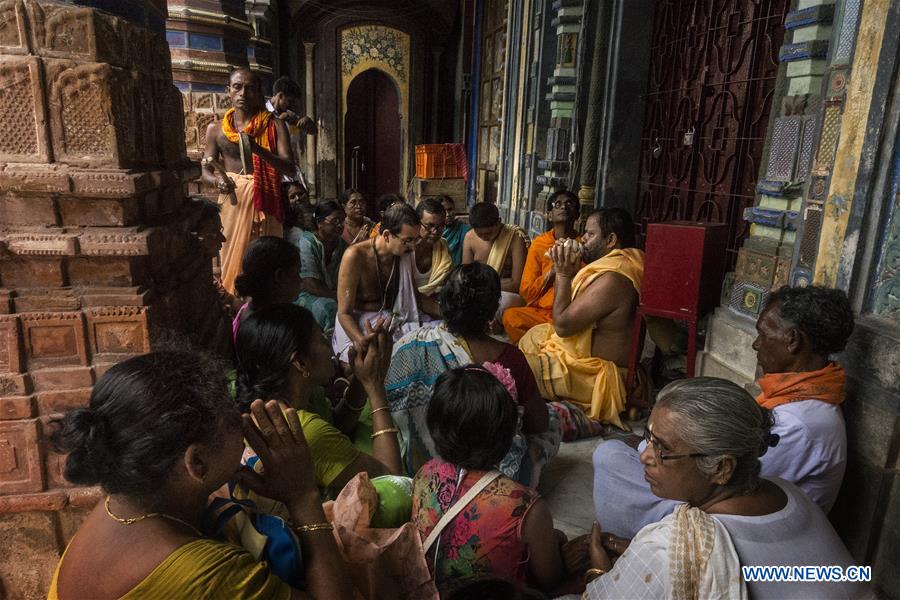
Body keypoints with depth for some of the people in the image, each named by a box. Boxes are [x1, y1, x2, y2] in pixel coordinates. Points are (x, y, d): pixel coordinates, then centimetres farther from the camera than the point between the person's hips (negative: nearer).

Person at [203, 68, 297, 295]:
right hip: (231, 203, 2)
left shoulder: (275, 126, 0)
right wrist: (217, 180, -14)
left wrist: (258, 149, -25)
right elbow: (206, 170, 10)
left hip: (264, 204, -2)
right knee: (232, 261, 3)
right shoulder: (216, 129, 7)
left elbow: (290, 168, -9)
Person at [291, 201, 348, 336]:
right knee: (328, 307, -35)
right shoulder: (306, 243, -13)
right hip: (306, 295, -5)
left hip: (333, 295, 5)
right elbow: (312, 286, -19)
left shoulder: (342, 244, 7)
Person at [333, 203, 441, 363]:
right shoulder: (355, 256, -17)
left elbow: (416, 297, 16)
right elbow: (344, 313, -17)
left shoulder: (405, 255, 1)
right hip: (357, 327, -6)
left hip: (396, 322, 6)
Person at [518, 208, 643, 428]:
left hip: (599, 376, -10)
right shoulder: (622, 264, 4)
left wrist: (563, 274, -16)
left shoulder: (611, 279, -29)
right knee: (534, 335, 19)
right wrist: (570, 272, -1)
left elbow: (562, 325, -24)